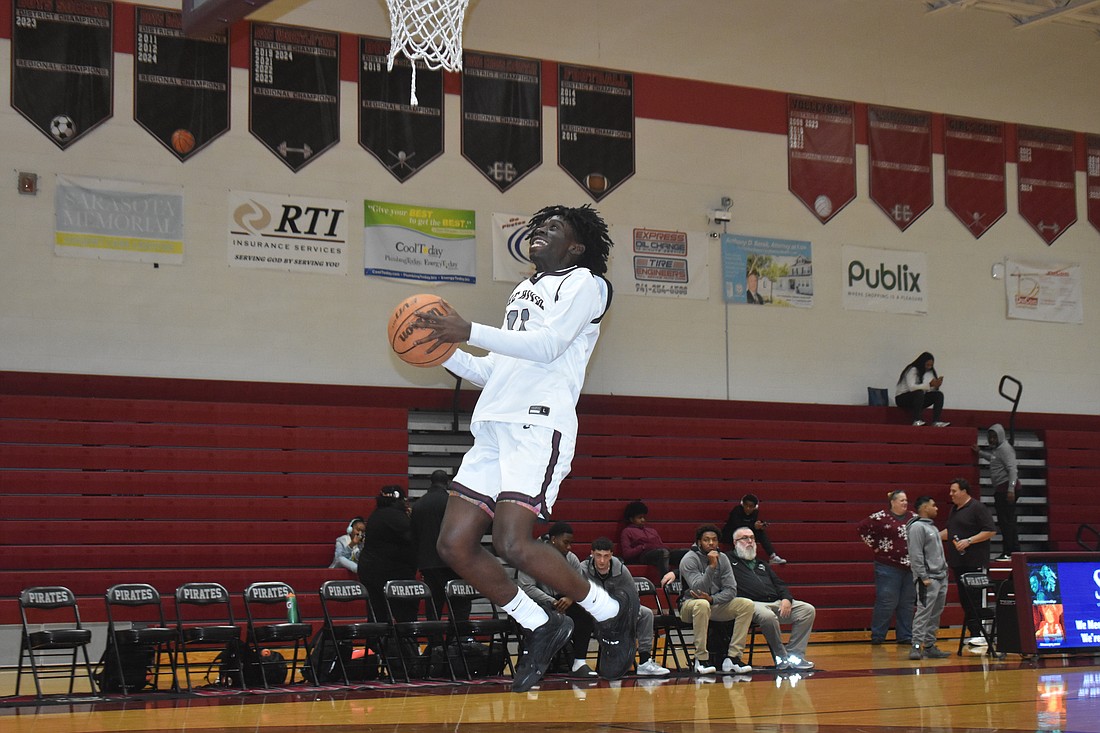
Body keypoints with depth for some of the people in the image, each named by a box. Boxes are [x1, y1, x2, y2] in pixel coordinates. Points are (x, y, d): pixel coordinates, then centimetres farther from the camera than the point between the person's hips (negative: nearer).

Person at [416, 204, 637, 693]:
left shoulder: (583, 282, 3)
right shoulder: (524, 290, 28)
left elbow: (547, 345, -13)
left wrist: (469, 331, -19)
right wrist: (446, 352, 14)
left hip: (539, 427, -8)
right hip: (494, 428, 8)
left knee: (513, 543, -21)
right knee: (455, 545, -1)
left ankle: (611, 613, -1)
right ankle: (540, 629, 12)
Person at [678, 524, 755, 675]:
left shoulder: (722, 558, 3)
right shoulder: (689, 559, -12)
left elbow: (731, 590, -3)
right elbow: (698, 589, -25)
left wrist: (713, 599, -20)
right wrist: (711, 566, -31)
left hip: (717, 603, 5)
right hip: (690, 604, -5)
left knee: (747, 605, -17)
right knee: (702, 604, -40)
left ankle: (733, 657, -19)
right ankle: (701, 660, -32)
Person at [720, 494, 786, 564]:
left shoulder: (755, 512, -3)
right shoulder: (737, 510, -22)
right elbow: (736, 526, -33)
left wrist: (760, 525, -26)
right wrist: (753, 526, -39)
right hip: (728, 535, -6)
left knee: (761, 531, -13)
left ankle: (772, 556, -19)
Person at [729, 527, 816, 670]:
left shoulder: (762, 565, 32)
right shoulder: (730, 562, 15)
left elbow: (780, 585, 24)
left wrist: (786, 599, 5)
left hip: (776, 603, 7)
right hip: (753, 603, -6)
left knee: (808, 610, -13)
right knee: (768, 616, -40)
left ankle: (794, 655, -15)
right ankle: (781, 657, -21)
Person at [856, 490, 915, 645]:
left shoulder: (913, 518, 9)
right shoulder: (882, 517, -8)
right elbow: (863, 528, -10)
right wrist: (875, 546, -8)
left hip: (910, 567, 6)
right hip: (889, 567, -6)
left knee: (907, 603, 9)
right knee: (886, 602, -4)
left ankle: (905, 636, 16)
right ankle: (877, 636, 6)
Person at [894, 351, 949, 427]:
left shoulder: (929, 372, 6)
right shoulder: (913, 370, -17)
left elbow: (930, 389, 0)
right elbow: (911, 387, -31)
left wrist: (936, 385, -23)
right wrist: (929, 385, -37)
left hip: (918, 398, 7)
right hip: (902, 398, -7)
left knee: (939, 394, -12)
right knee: (919, 392, -37)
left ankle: (936, 421, -24)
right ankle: (916, 420, -39)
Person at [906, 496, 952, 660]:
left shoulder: (932, 527, 21)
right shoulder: (917, 527, -9)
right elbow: (916, 554, -16)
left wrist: (945, 570, 17)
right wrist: (924, 577, -19)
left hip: (941, 578, 9)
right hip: (928, 579, -9)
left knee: (935, 614, 9)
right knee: (924, 612, -14)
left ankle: (930, 646, 13)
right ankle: (916, 646, -15)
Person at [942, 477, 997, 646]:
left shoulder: (977, 508, -8)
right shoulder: (954, 509, 17)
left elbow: (990, 531, -14)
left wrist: (969, 541, -19)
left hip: (975, 562, -8)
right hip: (958, 562, 9)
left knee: (976, 599, -10)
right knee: (965, 599, 7)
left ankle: (981, 634, -9)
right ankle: (973, 632, 11)